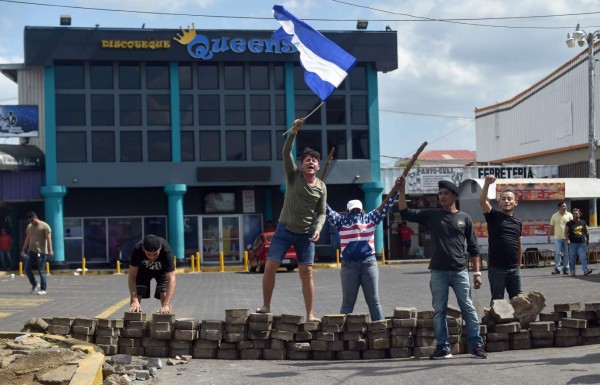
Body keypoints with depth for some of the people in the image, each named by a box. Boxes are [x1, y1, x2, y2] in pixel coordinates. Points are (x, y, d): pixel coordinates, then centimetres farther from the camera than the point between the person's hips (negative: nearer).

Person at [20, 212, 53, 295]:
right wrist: (23, 250, 16)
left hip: (41, 252, -6)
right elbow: (27, 239, 20)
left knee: (41, 271, -5)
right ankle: (35, 285, 19)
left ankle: (43, 289, 3)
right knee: (27, 269, 1)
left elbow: (49, 238, -13)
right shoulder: (29, 226, 14)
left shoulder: (45, 226, -6)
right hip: (31, 251, 7)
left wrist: (50, 250, -22)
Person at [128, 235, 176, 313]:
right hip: (143, 268, 1)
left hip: (162, 270, -1)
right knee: (136, 294, -11)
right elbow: (132, 276, -33)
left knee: (165, 296, -17)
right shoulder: (137, 250, -37)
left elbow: (171, 279, -45)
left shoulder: (167, 251, -41)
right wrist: (134, 301, -44)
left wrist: (166, 305, -56)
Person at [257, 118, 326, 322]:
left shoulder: (321, 188, 0)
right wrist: (293, 133, -32)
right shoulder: (294, 175, -5)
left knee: (306, 273, -2)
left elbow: (321, 213, 5)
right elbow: (286, 153, -18)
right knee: (270, 267, -7)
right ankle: (266, 306, 7)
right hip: (284, 230, -1)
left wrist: (318, 228, -15)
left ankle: (310, 315, 3)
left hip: (306, 234, 1)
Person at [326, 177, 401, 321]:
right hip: (349, 265, -1)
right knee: (348, 302, 5)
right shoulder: (342, 220, 9)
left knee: (374, 300, 5)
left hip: (369, 262, 1)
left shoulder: (370, 218, 13)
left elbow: (385, 206, 9)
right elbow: (327, 211, 3)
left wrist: (395, 189, -1)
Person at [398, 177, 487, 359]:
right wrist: (401, 190, -9)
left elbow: (473, 248, 8)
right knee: (439, 310, 3)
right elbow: (405, 213, 2)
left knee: (468, 308, -2)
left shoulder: (464, 218, 6)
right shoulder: (431, 215, 7)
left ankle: (477, 345, 4)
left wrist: (477, 272, 4)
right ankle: (443, 347, 10)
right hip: (438, 272, 1)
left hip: (460, 271, -1)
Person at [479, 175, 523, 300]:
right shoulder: (494, 216, -1)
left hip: (514, 268, 4)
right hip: (496, 268, -4)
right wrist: (487, 184, -31)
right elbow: (482, 201, -18)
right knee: (497, 300, 3)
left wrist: (519, 264, 16)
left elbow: (519, 244, 17)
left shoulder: (518, 222, 11)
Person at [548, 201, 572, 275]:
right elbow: (551, 227, 8)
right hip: (558, 238, 0)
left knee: (566, 254, 4)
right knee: (558, 253, -5)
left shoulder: (569, 215, 4)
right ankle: (557, 268, -2)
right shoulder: (555, 216, 4)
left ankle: (565, 269, 10)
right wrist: (548, 237, 5)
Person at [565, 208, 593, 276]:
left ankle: (585, 270, -15)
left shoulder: (583, 223, 12)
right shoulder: (569, 223, 4)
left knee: (583, 257, -8)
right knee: (572, 258, 3)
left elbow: (586, 232, 19)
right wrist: (567, 240, -12)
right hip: (573, 243, -1)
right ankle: (572, 271, 10)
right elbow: (566, 232, 1)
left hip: (582, 243, 1)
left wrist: (587, 240, 17)